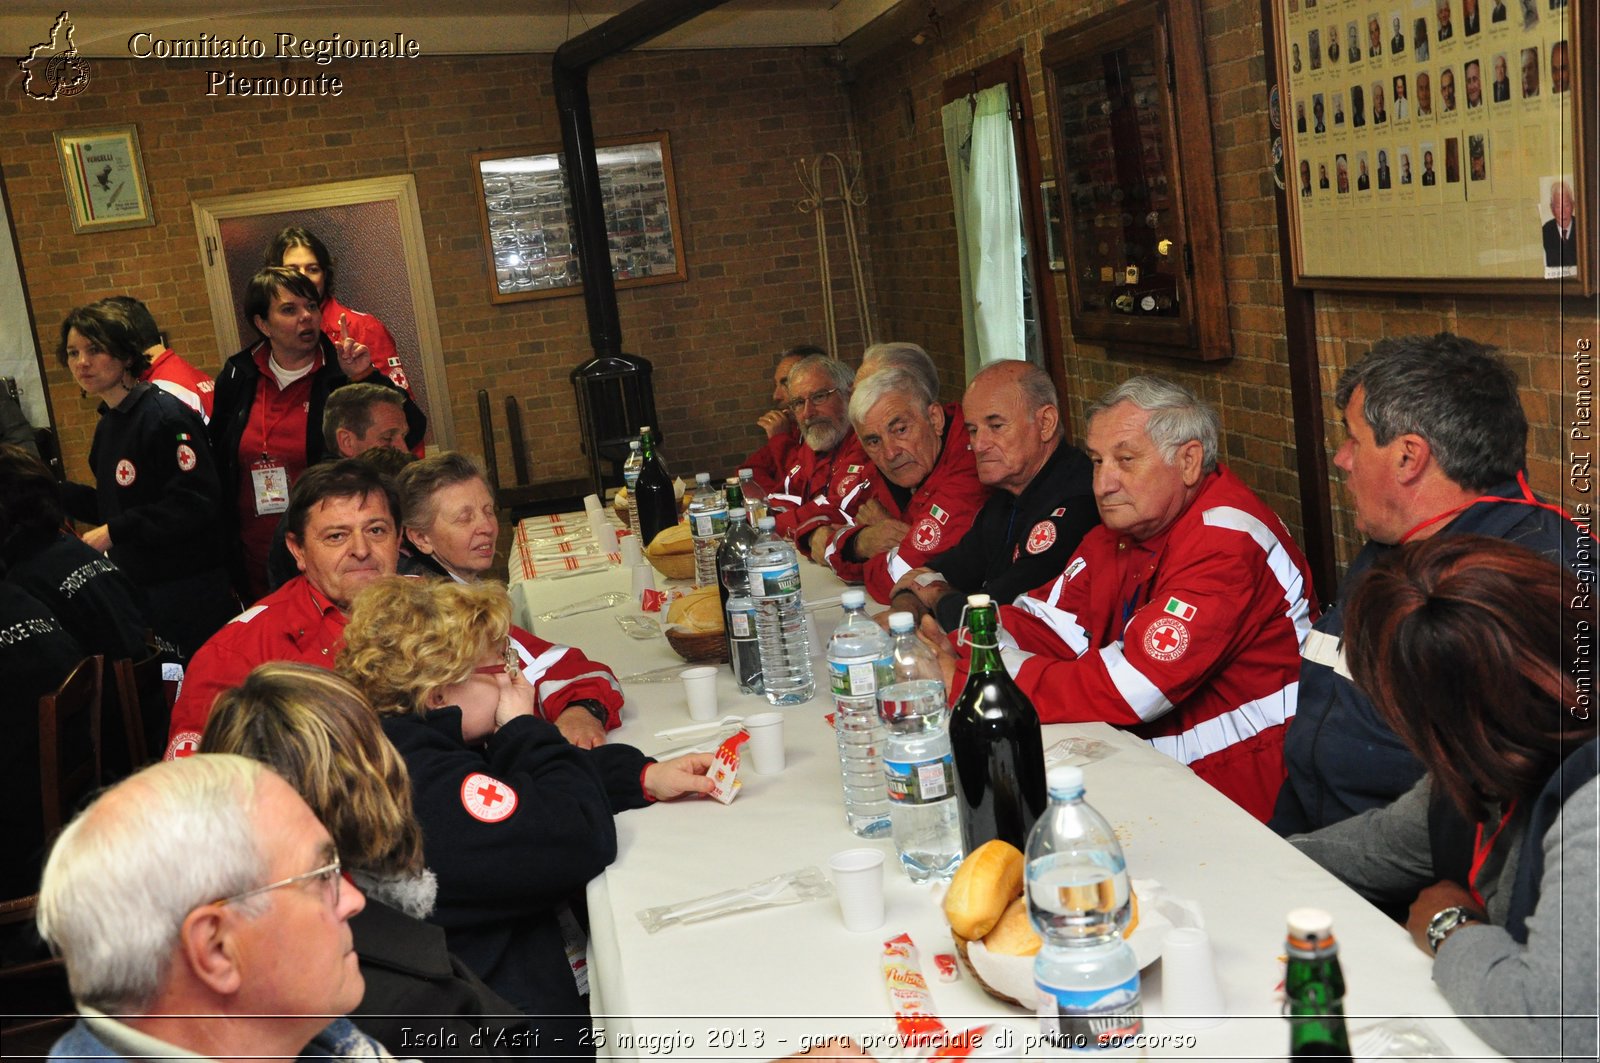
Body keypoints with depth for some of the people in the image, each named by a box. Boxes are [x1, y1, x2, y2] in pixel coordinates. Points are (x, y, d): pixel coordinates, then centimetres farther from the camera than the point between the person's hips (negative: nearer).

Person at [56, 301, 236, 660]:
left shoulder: (163, 415, -16)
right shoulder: (108, 425, 12)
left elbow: (196, 502, -24)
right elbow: (114, 505, 16)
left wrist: (115, 531, -22)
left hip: (188, 591, -9)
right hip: (136, 589, 9)